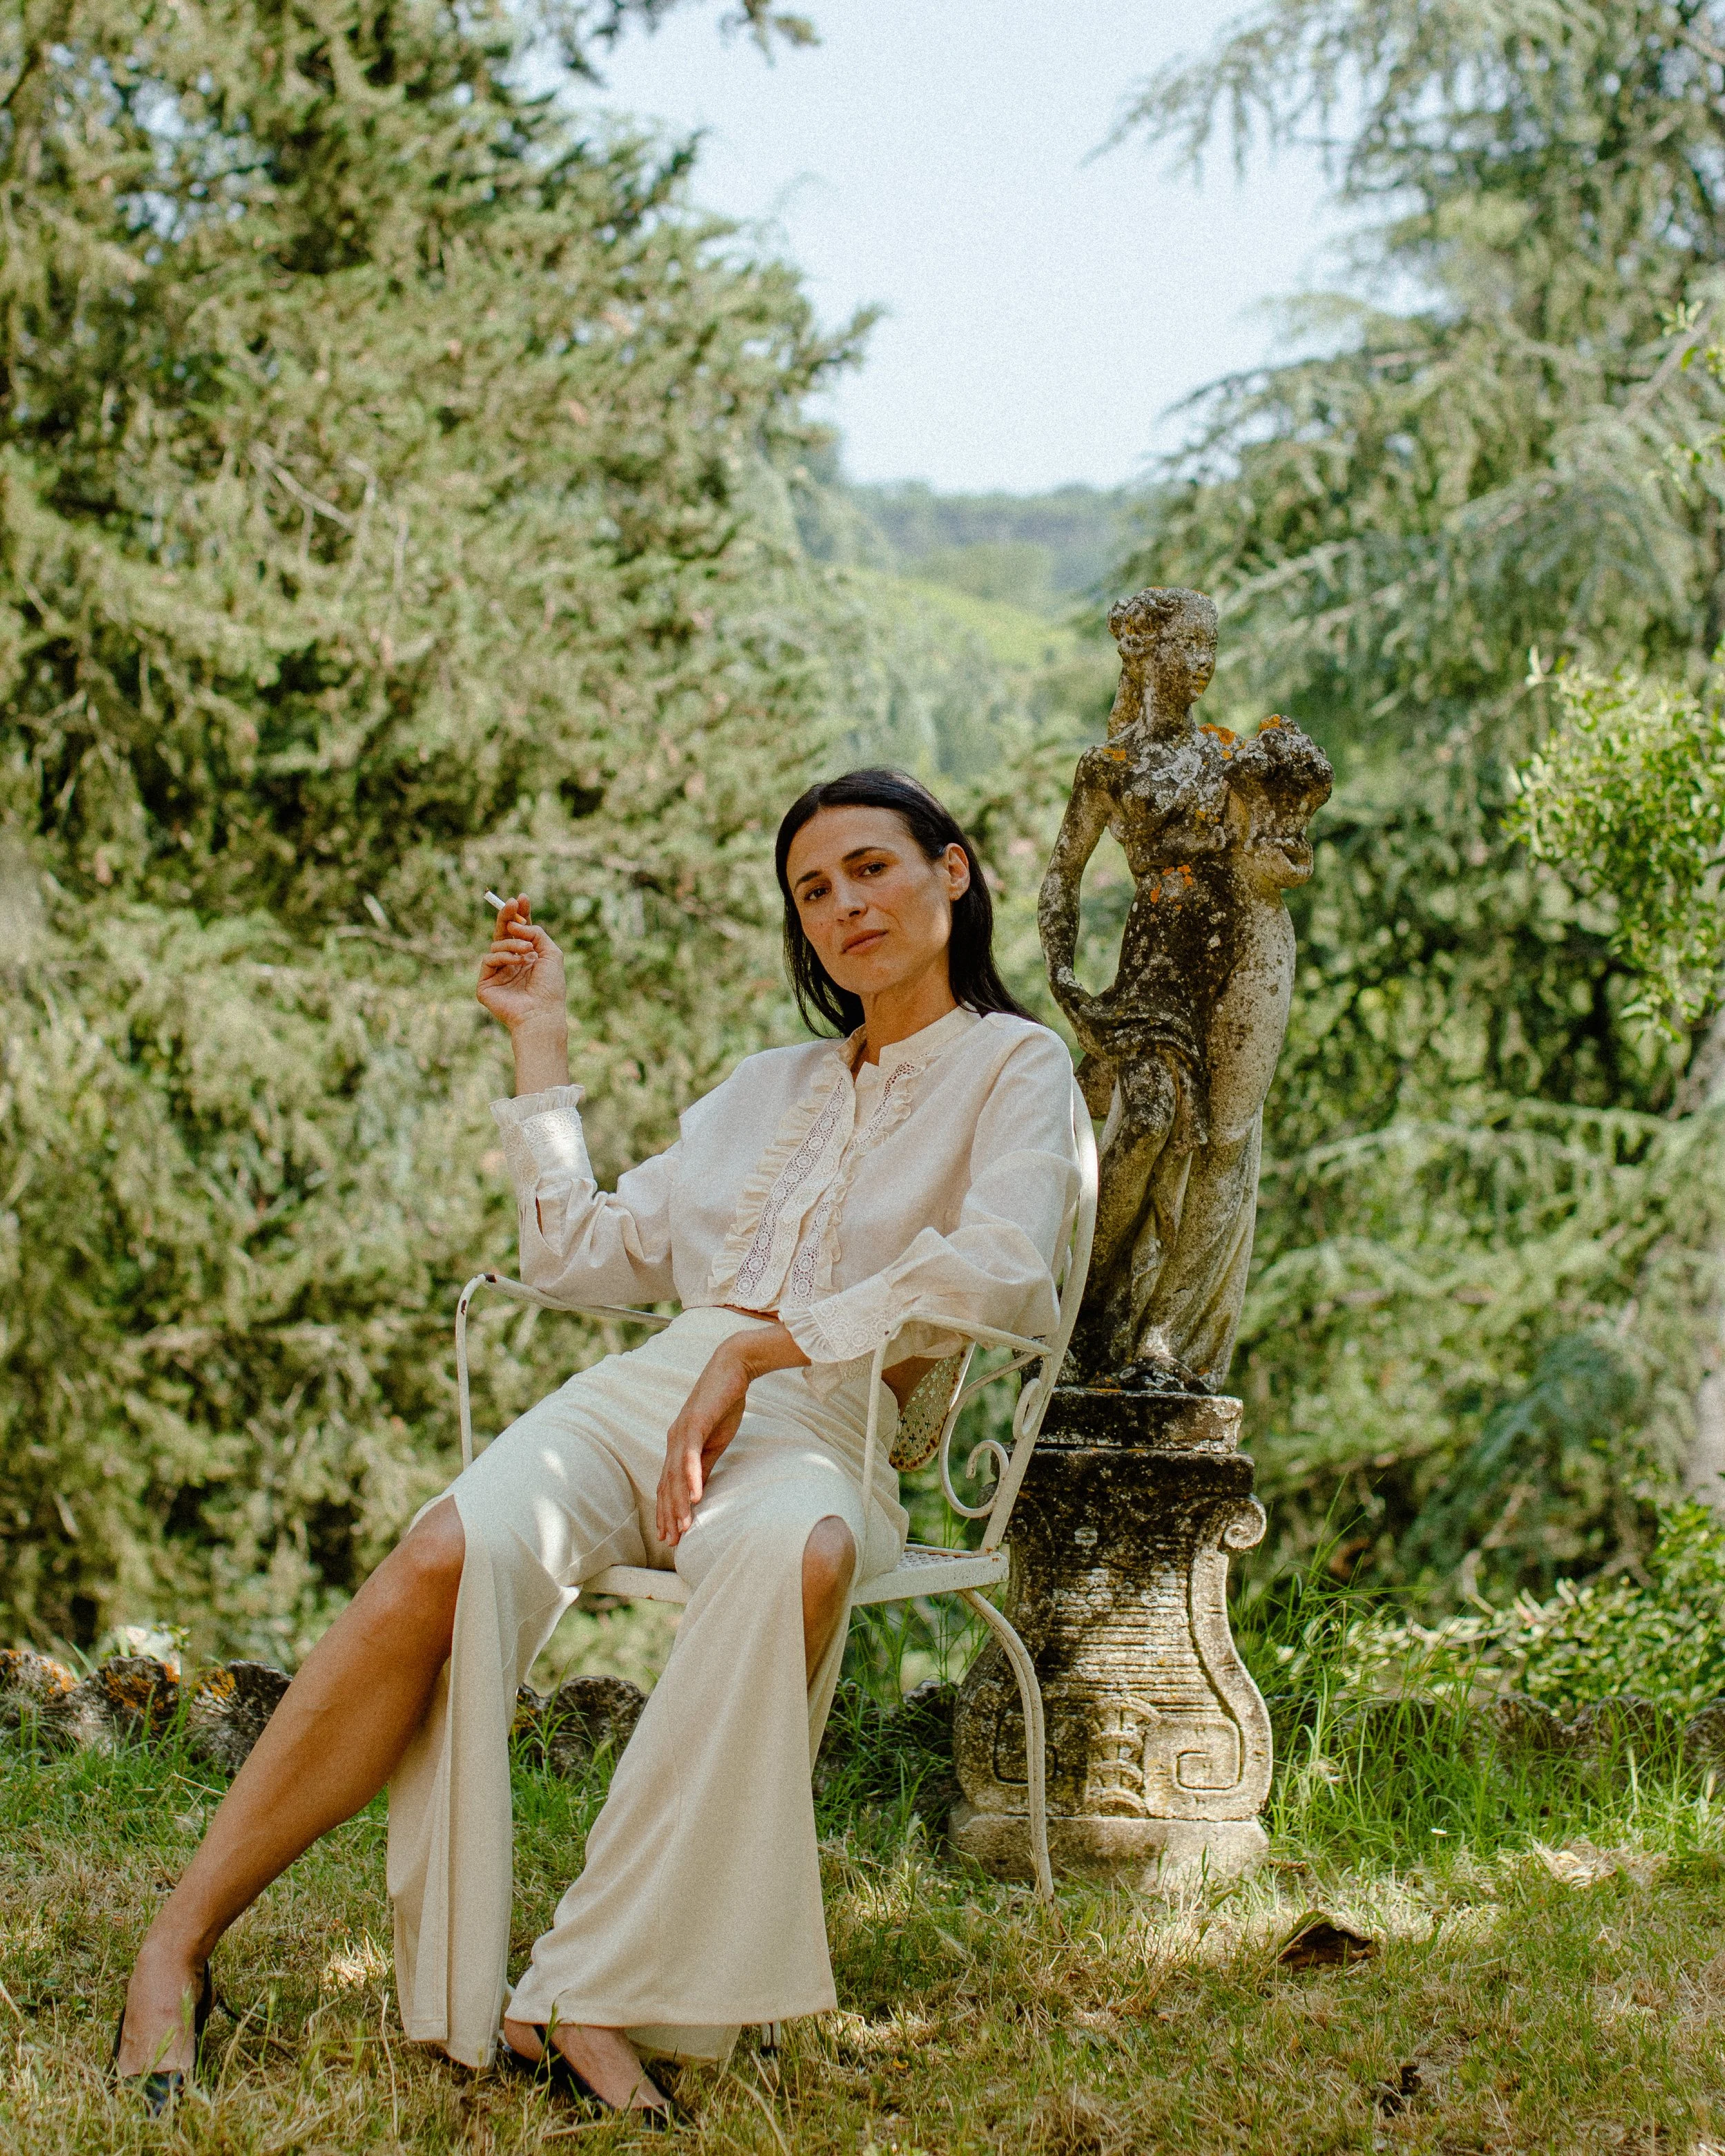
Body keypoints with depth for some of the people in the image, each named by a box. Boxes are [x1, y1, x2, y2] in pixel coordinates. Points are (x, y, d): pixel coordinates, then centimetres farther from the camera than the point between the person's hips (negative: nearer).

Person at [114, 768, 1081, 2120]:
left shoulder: (1013, 1066, 11)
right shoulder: (768, 1087, 29)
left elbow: (1005, 1277, -9)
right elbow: (585, 1258, 24)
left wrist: (762, 1344, -14)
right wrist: (544, 1048, 26)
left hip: (822, 1433, -4)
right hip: (647, 1393, 4)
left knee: (795, 1553, -43)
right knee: (455, 1554, -30)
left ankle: (595, 1996, -42)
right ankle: (179, 1946, -28)